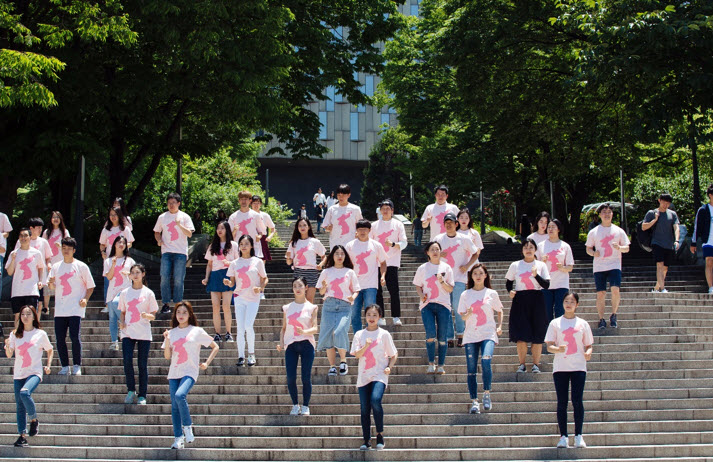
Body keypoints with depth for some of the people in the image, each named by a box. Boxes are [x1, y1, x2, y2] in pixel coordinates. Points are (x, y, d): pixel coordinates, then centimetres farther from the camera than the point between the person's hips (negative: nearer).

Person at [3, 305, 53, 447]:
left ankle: (34, 420, -9)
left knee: (24, 393, -30)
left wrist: (48, 365, 1)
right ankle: (22, 435, 10)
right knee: (20, 406, 3)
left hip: (34, 373, -3)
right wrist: (7, 346, -16)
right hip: (19, 374, 3)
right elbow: (9, 355, 4)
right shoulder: (15, 334, 7)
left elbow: (50, 350, 14)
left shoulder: (40, 334, 1)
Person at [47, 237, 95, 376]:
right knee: (59, 338, 0)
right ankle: (65, 366, 9)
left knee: (75, 337, -11)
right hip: (60, 309, 4)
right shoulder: (56, 267, 14)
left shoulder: (81, 266, 4)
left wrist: (85, 299, -9)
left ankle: (77, 367, -2)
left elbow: (90, 286, 8)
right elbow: (52, 287, 14)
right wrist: (51, 283, -10)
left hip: (76, 309, -4)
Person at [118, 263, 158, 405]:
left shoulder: (148, 293, 3)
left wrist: (147, 315, -17)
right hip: (128, 332, 1)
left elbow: (153, 316, 5)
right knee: (127, 360, -14)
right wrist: (122, 322, -2)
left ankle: (142, 396, 7)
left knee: (143, 364, -1)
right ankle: (131, 390, 3)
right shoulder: (125, 293, 10)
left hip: (144, 333, -1)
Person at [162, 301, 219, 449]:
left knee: (180, 395, -29)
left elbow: (215, 347, 9)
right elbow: (167, 356, 7)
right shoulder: (172, 333, 12)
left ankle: (187, 426, -10)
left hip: (190, 372, -4)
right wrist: (167, 340, -7)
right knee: (175, 406, 1)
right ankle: (178, 438, 8)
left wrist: (207, 363, 0)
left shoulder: (197, 331, 3)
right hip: (174, 373, 4)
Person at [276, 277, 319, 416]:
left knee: (306, 377, -5)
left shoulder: (311, 307, 5)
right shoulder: (287, 308, 13)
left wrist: (304, 332, -25)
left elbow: (315, 328, -4)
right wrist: (281, 343, 0)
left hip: (306, 343, -2)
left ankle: (305, 406, 8)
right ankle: (295, 405, 10)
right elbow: (283, 328, 16)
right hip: (291, 344, 2)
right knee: (291, 377, -5)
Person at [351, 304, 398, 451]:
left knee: (375, 400, -25)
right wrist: (366, 346, -17)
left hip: (379, 375, -3)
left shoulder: (384, 334, 5)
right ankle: (366, 440, 9)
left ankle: (380, 434, -11)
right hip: (363, 376, 3)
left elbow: (394, 355, 10)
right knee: (364, 408, 0)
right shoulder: (359, 335, 10)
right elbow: (356, 354, 0)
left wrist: (389, 367, -7)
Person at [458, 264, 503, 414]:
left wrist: (499, 326, 3)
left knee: (486, 361, -24)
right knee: (471, 369, -1)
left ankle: (486, 394, -9)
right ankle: (474, 401, 6)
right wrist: (468, 314, -18)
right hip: (471, 336, 2)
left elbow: (499, 311, 18)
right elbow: (462, 316, 4)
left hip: (488, 334, -2)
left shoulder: (491, 293, 7)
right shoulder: (465, 295, 7)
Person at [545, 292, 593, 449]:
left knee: (577, 400, -9)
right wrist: (558, 349, -17)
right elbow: (549, 346, 4)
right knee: (562, 402, -2)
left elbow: (588, 345, 14)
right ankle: (563, 436, 2)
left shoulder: (583, 324, 11)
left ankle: (578, 436, -3)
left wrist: (588, 352, -9)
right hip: (560, 367, 0)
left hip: (578, 367, 0)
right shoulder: (555, 323, 9)